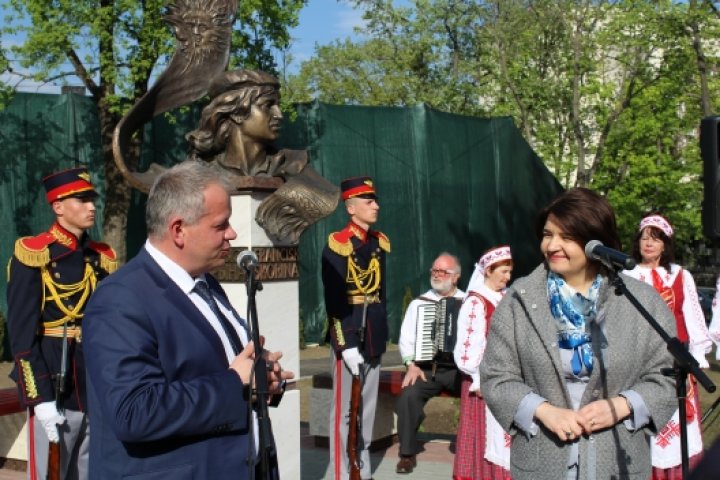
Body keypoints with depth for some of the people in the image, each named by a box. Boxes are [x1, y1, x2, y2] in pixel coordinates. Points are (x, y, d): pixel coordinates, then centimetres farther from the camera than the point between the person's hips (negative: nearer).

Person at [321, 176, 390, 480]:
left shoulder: (380, 243, 10)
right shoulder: (337, 244, -12)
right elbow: (334, 301, -15)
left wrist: (380, 334, 13)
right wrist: (346, 346, -18)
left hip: (373, 336, 7)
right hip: (349, 336, -7)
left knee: (368, 408, 13)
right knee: (345, 410, -1)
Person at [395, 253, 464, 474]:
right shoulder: (419, 303, 15)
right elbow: (406, 339, 10)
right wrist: (412, 365, -6)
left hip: (459, 368, -1)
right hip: (425, 368, 1)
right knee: (408, 396, -27)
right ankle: (408, 454, -10)